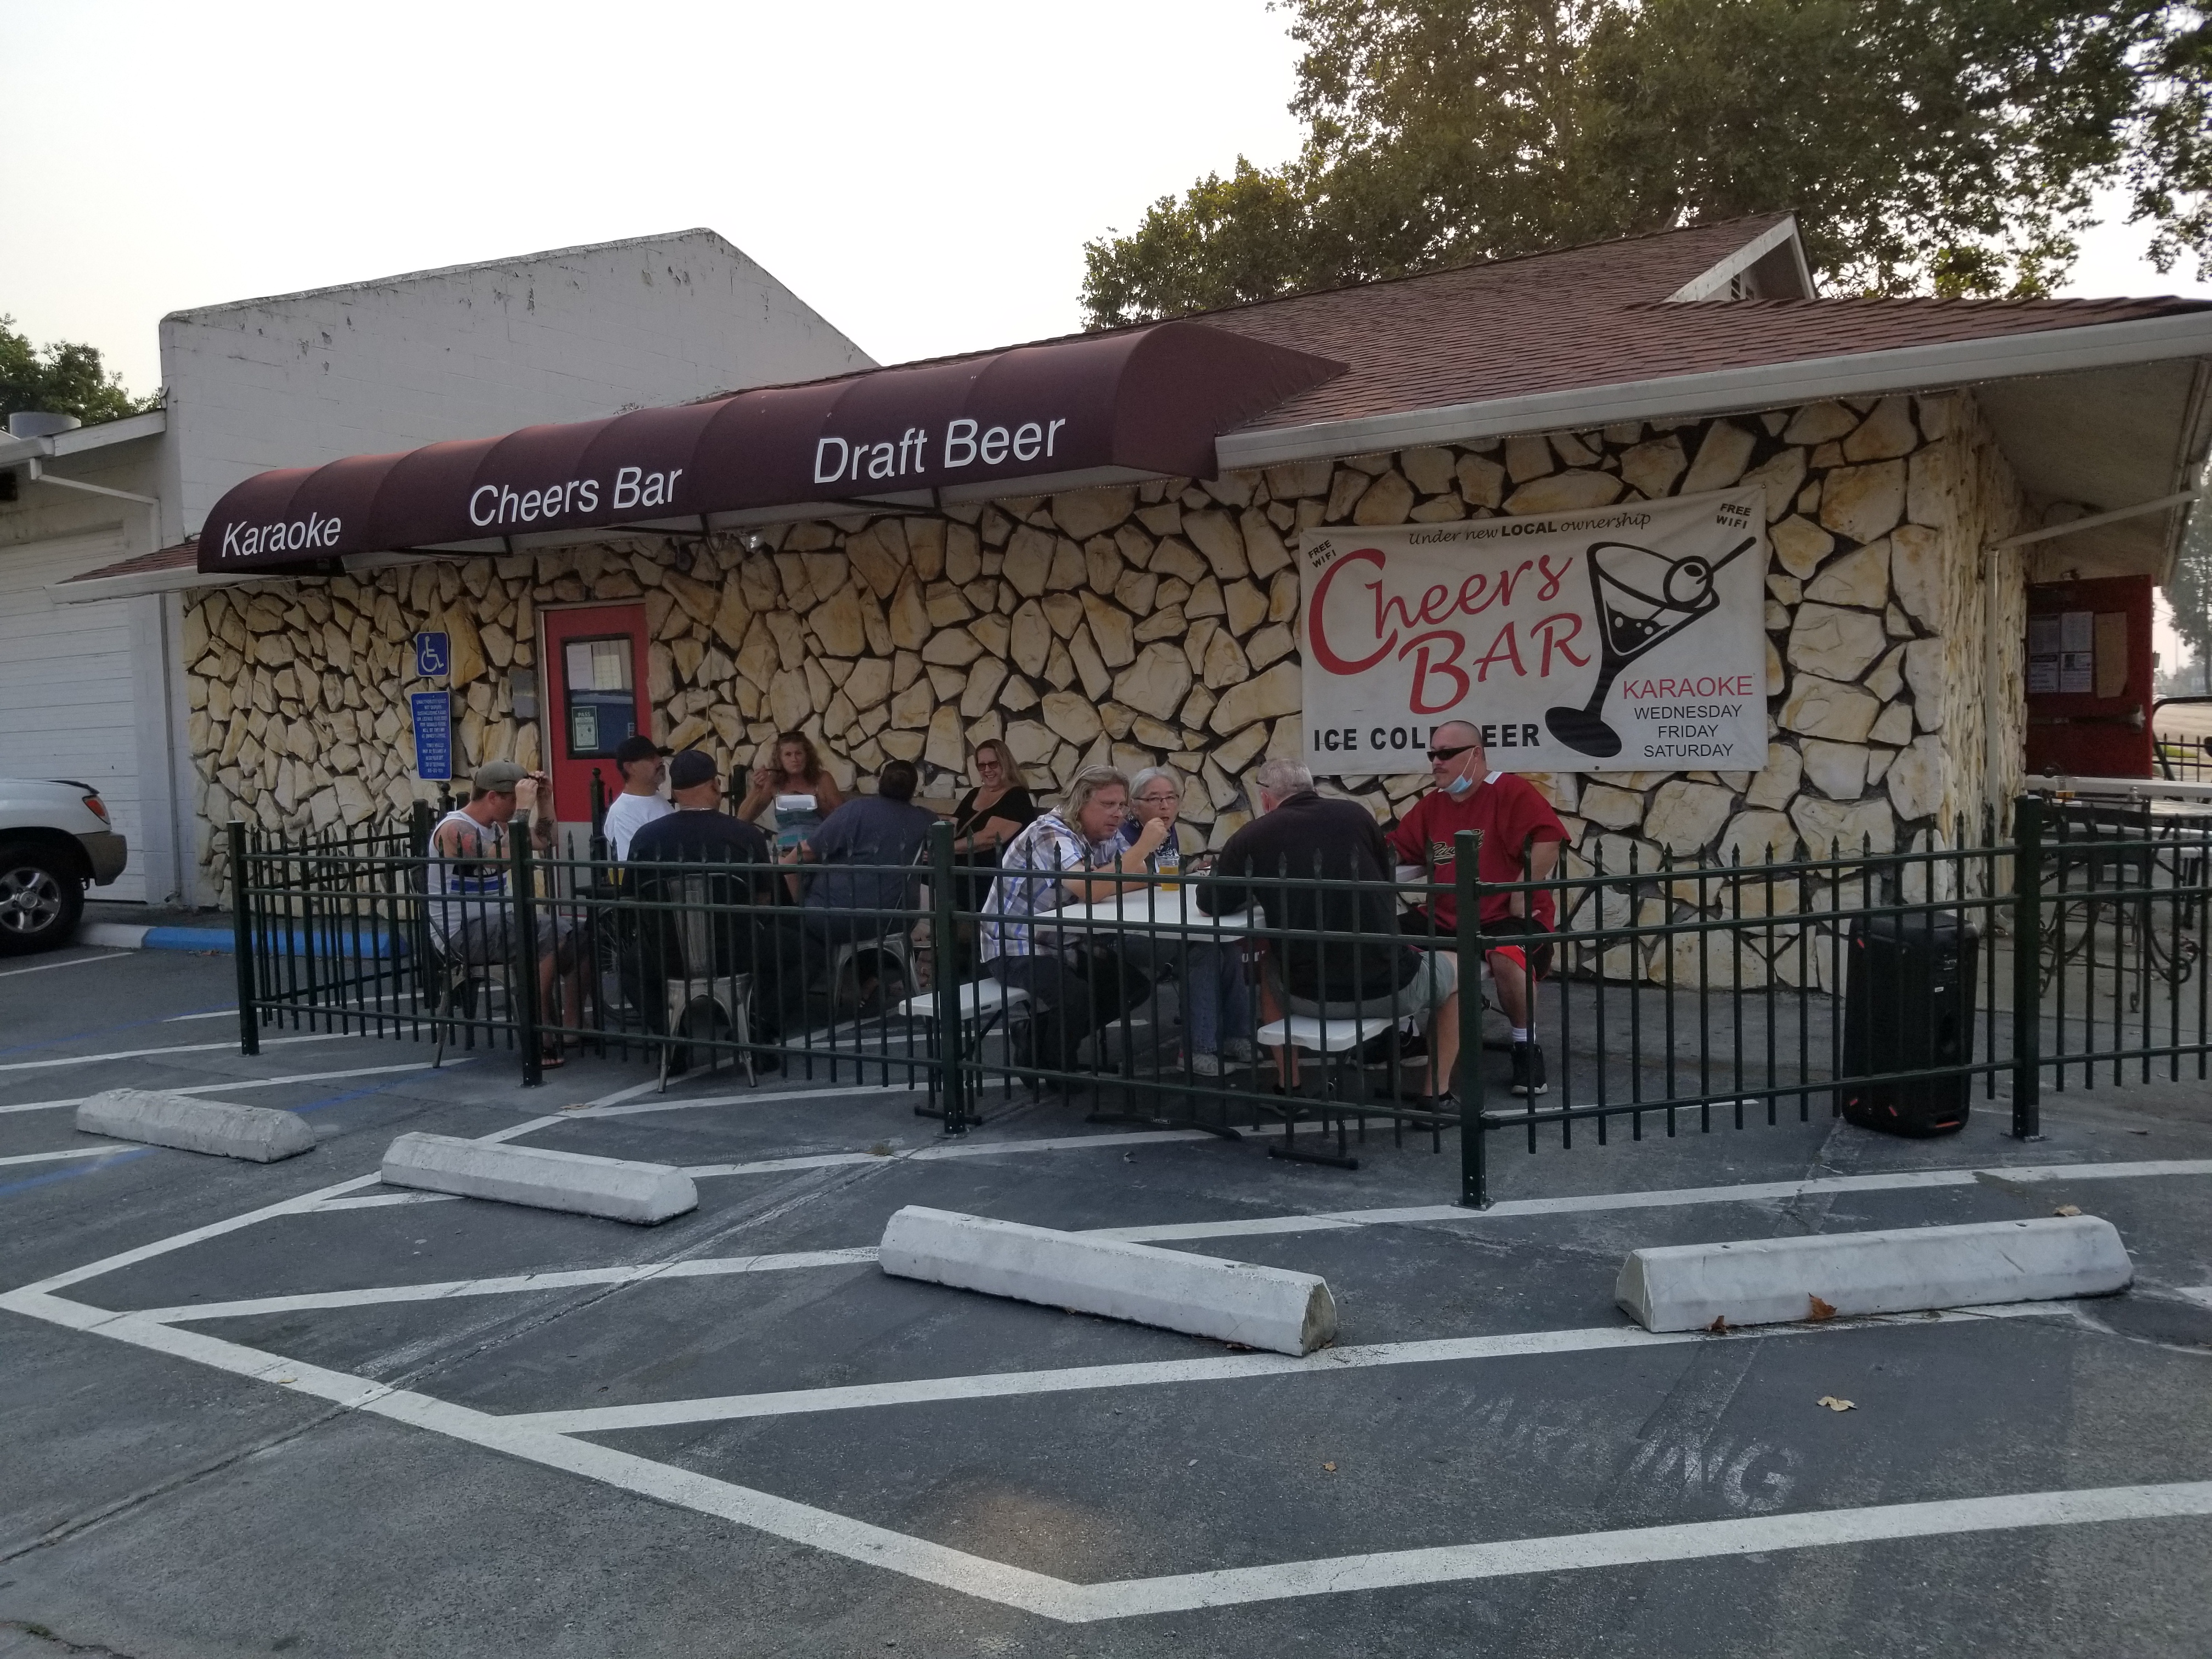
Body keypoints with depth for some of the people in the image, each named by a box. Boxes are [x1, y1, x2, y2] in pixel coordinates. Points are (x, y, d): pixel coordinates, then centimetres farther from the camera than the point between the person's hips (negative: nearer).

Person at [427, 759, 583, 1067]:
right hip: (462, 934, -9)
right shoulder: (455, 829, -16)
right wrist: (523, 809, -28)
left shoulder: (496, 826, 10)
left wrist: (544, 800, 3)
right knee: (552, 934, -30)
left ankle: (572, 1028, 3)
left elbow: (546, 842, 15)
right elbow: (506, 858, -31)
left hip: (495, 923, 9)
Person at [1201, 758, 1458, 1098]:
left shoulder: (1250, 837, -2)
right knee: (1453, 971, 30)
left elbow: (1209, 903, 9)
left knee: (1268, 967, 35)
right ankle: (1437, 1096, 24)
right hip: (1389, 987, 0)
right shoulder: (1356, 815, 2)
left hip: (1308, 997, 1)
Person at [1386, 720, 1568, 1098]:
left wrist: (1522, 894, -19)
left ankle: (1526, 1047, -12)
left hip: (1505, 918, -7)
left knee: (1507, 959, -37)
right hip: (1445, 920, 7)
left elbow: (1547, 838, -19)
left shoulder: (1510, 791, -6)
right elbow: (1394, 850, 17)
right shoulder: (1432, 805, 16)